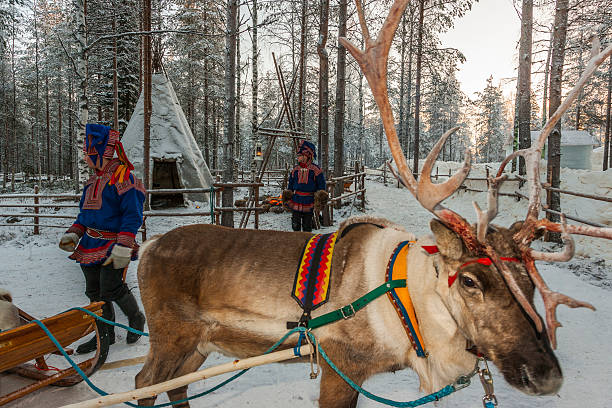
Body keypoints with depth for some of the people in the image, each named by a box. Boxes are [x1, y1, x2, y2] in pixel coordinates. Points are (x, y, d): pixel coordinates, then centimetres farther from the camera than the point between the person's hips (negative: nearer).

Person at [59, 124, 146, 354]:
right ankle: (105, 334, 26)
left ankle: (136, 318, 18)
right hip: (91, 245, 9)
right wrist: (73, 234, 8)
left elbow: (133, 215, -18)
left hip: (112, 245, -8)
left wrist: (122, 248, -23)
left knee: (111, 289, -9)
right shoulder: (93, 181, 16)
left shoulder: (123, 177, -12)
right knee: (94, 292, 11)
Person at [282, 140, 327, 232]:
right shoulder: (295, 170, 7)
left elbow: (321, 186, 1)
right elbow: (290, 185, 17)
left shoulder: (315, 170, -4)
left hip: (309, 203, -3)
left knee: (307, 226, 7)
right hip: (296, 202, 3)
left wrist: (319, 198, -5)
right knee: (296, 225, 4)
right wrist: (287, 195, 13)